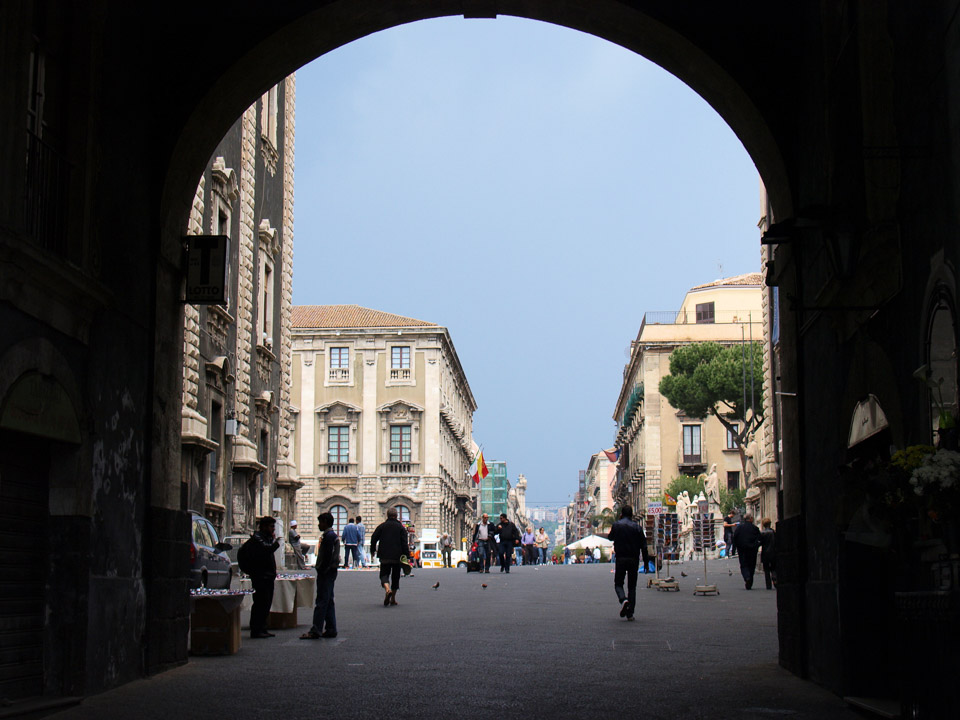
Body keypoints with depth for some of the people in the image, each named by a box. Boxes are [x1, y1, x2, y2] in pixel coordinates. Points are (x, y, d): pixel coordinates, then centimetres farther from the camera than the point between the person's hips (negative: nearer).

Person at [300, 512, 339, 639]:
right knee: (328, 601, 12)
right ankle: (330, 629, 14)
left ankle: (315, 631, -11)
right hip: (330, 572, 11)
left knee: (322, 602, -10)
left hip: (326, 573, -11)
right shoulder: (333, 534, 17)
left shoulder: (328, 535, -15)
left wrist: (321, 570, -18)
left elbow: (327, 556, -21)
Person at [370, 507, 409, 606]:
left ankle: (387, 589, -26)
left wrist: (373, 550, 15)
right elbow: (404, 542, -4)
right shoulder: (401, 527, 2)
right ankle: (393, 599, 12)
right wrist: (405, 554, -3)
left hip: (384, 556, 0)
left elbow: (374, 538, 3)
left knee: (384, 574, 6)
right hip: (397, 556, 0)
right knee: (395, 576, 11)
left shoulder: (381, 526, 3)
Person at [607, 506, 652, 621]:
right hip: (634, 559, 1)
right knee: (632, 586, 10)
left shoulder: (616, 525, -3)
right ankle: (630, 613, 4)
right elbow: (643, 545, -1)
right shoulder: (637, 527, 0)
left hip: (620, 559, -1)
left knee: (618, 583, 11)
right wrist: (646, 561, 5)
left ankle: (623, 599, -21)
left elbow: (610, 538, 14)